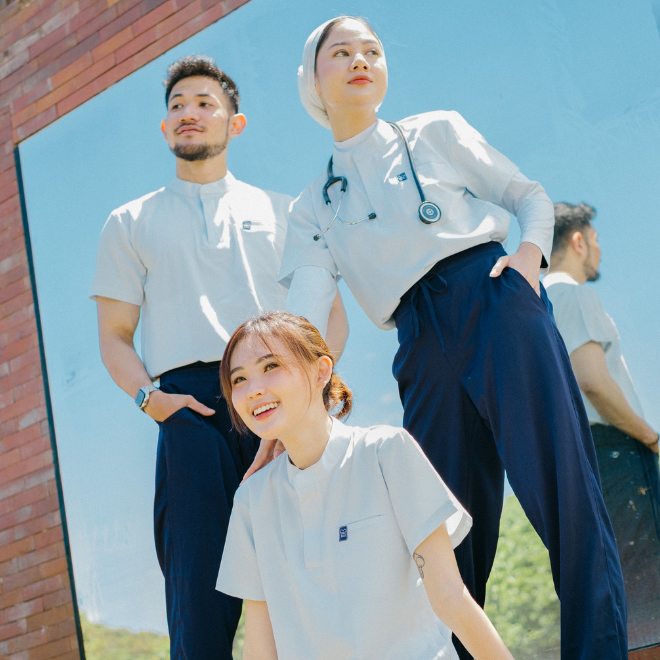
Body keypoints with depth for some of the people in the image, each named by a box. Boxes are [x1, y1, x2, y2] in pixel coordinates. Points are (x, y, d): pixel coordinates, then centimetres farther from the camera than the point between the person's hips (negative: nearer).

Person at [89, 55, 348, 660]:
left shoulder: (281, 211, 23)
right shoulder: (130, 223, 22)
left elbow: (331, 312, 17)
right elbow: (115, 335, 17)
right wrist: (148, 396, -4)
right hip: (193, 406, 0)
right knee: (202, 588, -10)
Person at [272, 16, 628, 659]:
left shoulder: (436, 133, 14)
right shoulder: (314, 208, 16)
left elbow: (529, 195, 16)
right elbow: (304, 314, 4)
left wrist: (530, 250, -6)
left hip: (497, 304, -2)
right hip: (425, 351, 2)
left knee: (564, 493, -13)